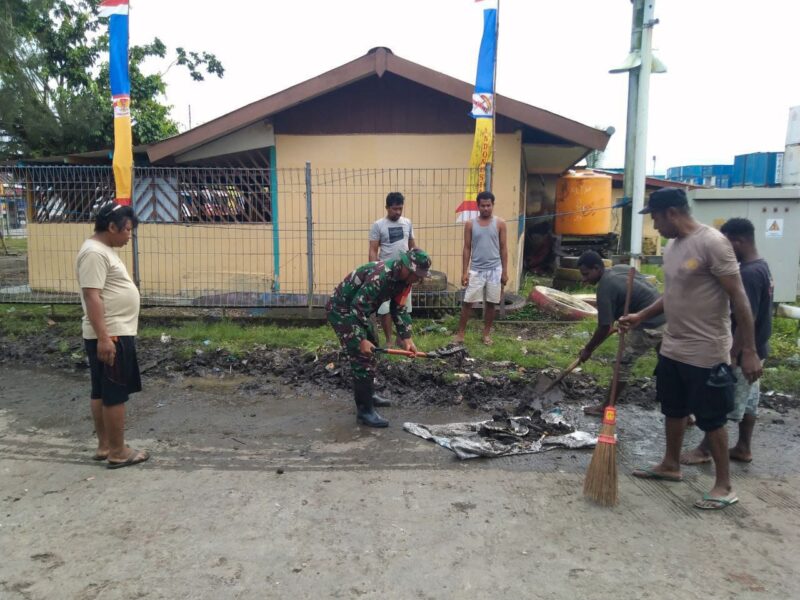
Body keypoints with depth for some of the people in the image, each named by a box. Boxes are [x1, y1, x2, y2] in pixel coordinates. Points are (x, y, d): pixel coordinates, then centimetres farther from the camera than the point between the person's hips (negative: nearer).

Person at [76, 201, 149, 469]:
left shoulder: (104, 250, 15)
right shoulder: (94, 253, -17)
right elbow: (91, 297, -23)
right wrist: (103, 337, -26)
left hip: (117, 333, 11)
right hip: (110, 336, -11)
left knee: (102, 392, 15)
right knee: (115, 395, -3)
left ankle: (104, 446, 24)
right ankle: (117, 452, 6)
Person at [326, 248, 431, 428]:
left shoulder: (404, 279, -4)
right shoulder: (380, 276, -33)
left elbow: (399, 309, 5)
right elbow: (357, 307, -32)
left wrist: (406, 338, -4)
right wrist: (361, 340, -32)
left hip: (357, 310, 10)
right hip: (341, 309, -10)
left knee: (370, 351, 20)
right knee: (361, 356, -13)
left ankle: (367, 394, 38)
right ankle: (364, 411, -7)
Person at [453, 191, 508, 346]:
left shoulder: (500, 223, 0)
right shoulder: (470, 224, 1)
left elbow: (503, 248, 2)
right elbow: (467, 249, 3)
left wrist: (505, 271, -1)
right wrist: (464, 271, -2)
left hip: (494, 269, 0)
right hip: (476, 270, 0)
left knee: (491, 303, 7)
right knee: (467, 302, 0)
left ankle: (486, 334, 21)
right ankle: (460, 333, 10)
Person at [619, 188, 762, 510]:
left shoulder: (712, 242, -19)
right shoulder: (671, 246, 7)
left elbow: (739, 297, -19)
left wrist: (749, 351, -19)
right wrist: (641, 317, 12)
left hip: (705, 353, -9)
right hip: (672, 349, 9)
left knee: (711, 419, 4)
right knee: (673, 409, 21)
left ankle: (724, 485, 20)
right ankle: (670, 465, 39)